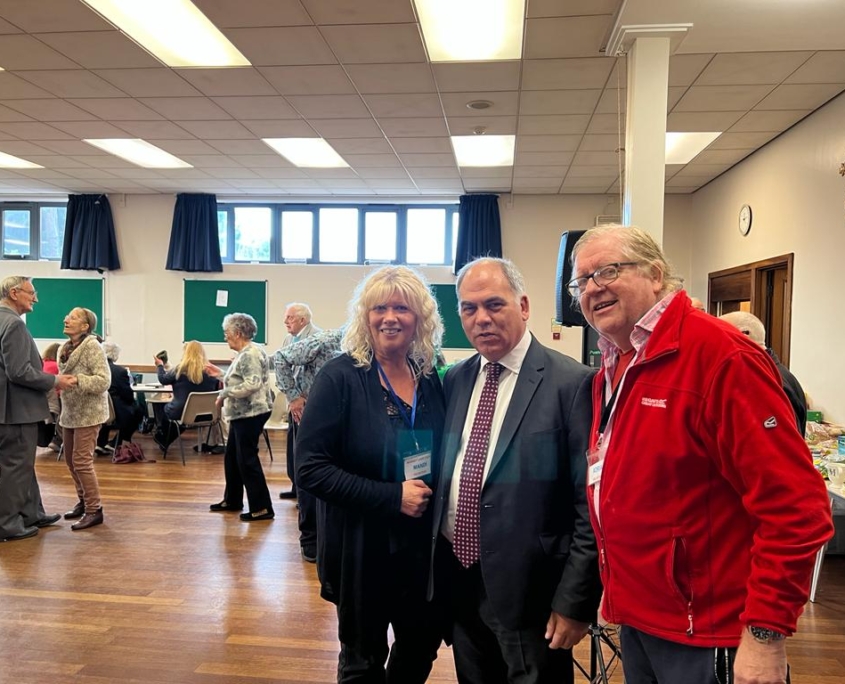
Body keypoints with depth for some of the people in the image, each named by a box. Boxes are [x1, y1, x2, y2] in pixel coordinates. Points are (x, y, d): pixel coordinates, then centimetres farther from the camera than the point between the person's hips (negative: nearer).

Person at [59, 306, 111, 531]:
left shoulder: (93, 348, -15)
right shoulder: (64, 349, 9)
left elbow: (104, 381, -22)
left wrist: (76, 380, -30)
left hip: (88, 413, -8)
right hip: (70, 413, 8)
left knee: (82, 461, -8)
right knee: (71, 460, 14)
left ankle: (94, 510, 2)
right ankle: (84, 501, 29)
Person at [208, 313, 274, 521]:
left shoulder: (250, 354, -17)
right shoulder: (245, 353, 15)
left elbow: (252, 384, -27)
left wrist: (225, 393, -19)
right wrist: (222, 374, 17)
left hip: (250, 413, -11)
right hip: (242, 413, 11)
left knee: (247, 459, -5)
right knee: (232, 457, 18)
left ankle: (261, 508, 1)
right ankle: (232, 500, 32)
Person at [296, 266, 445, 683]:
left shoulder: (431, 378, -1)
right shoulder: (340, 377, -15)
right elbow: (311, 469, -18)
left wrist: (430, 493, -7)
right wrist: (391, 496, -23)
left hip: (421, 544, 5)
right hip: (361, 548, -4)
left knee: (423, 643, 21)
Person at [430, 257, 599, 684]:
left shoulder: (571, 383, -14)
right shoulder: (456, 380, 5)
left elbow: (590, 504, -13)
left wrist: (575, 601, -12)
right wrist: (436, 573, 10)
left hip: (528, 590, -6)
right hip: (457, 582, 6)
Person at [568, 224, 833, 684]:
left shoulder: (718, 353, -19)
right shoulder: (612, 368, 7)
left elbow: (795, 505, -21)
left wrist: (766, 633, -20)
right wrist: (615, 585, 13)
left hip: (704, 636, -7)